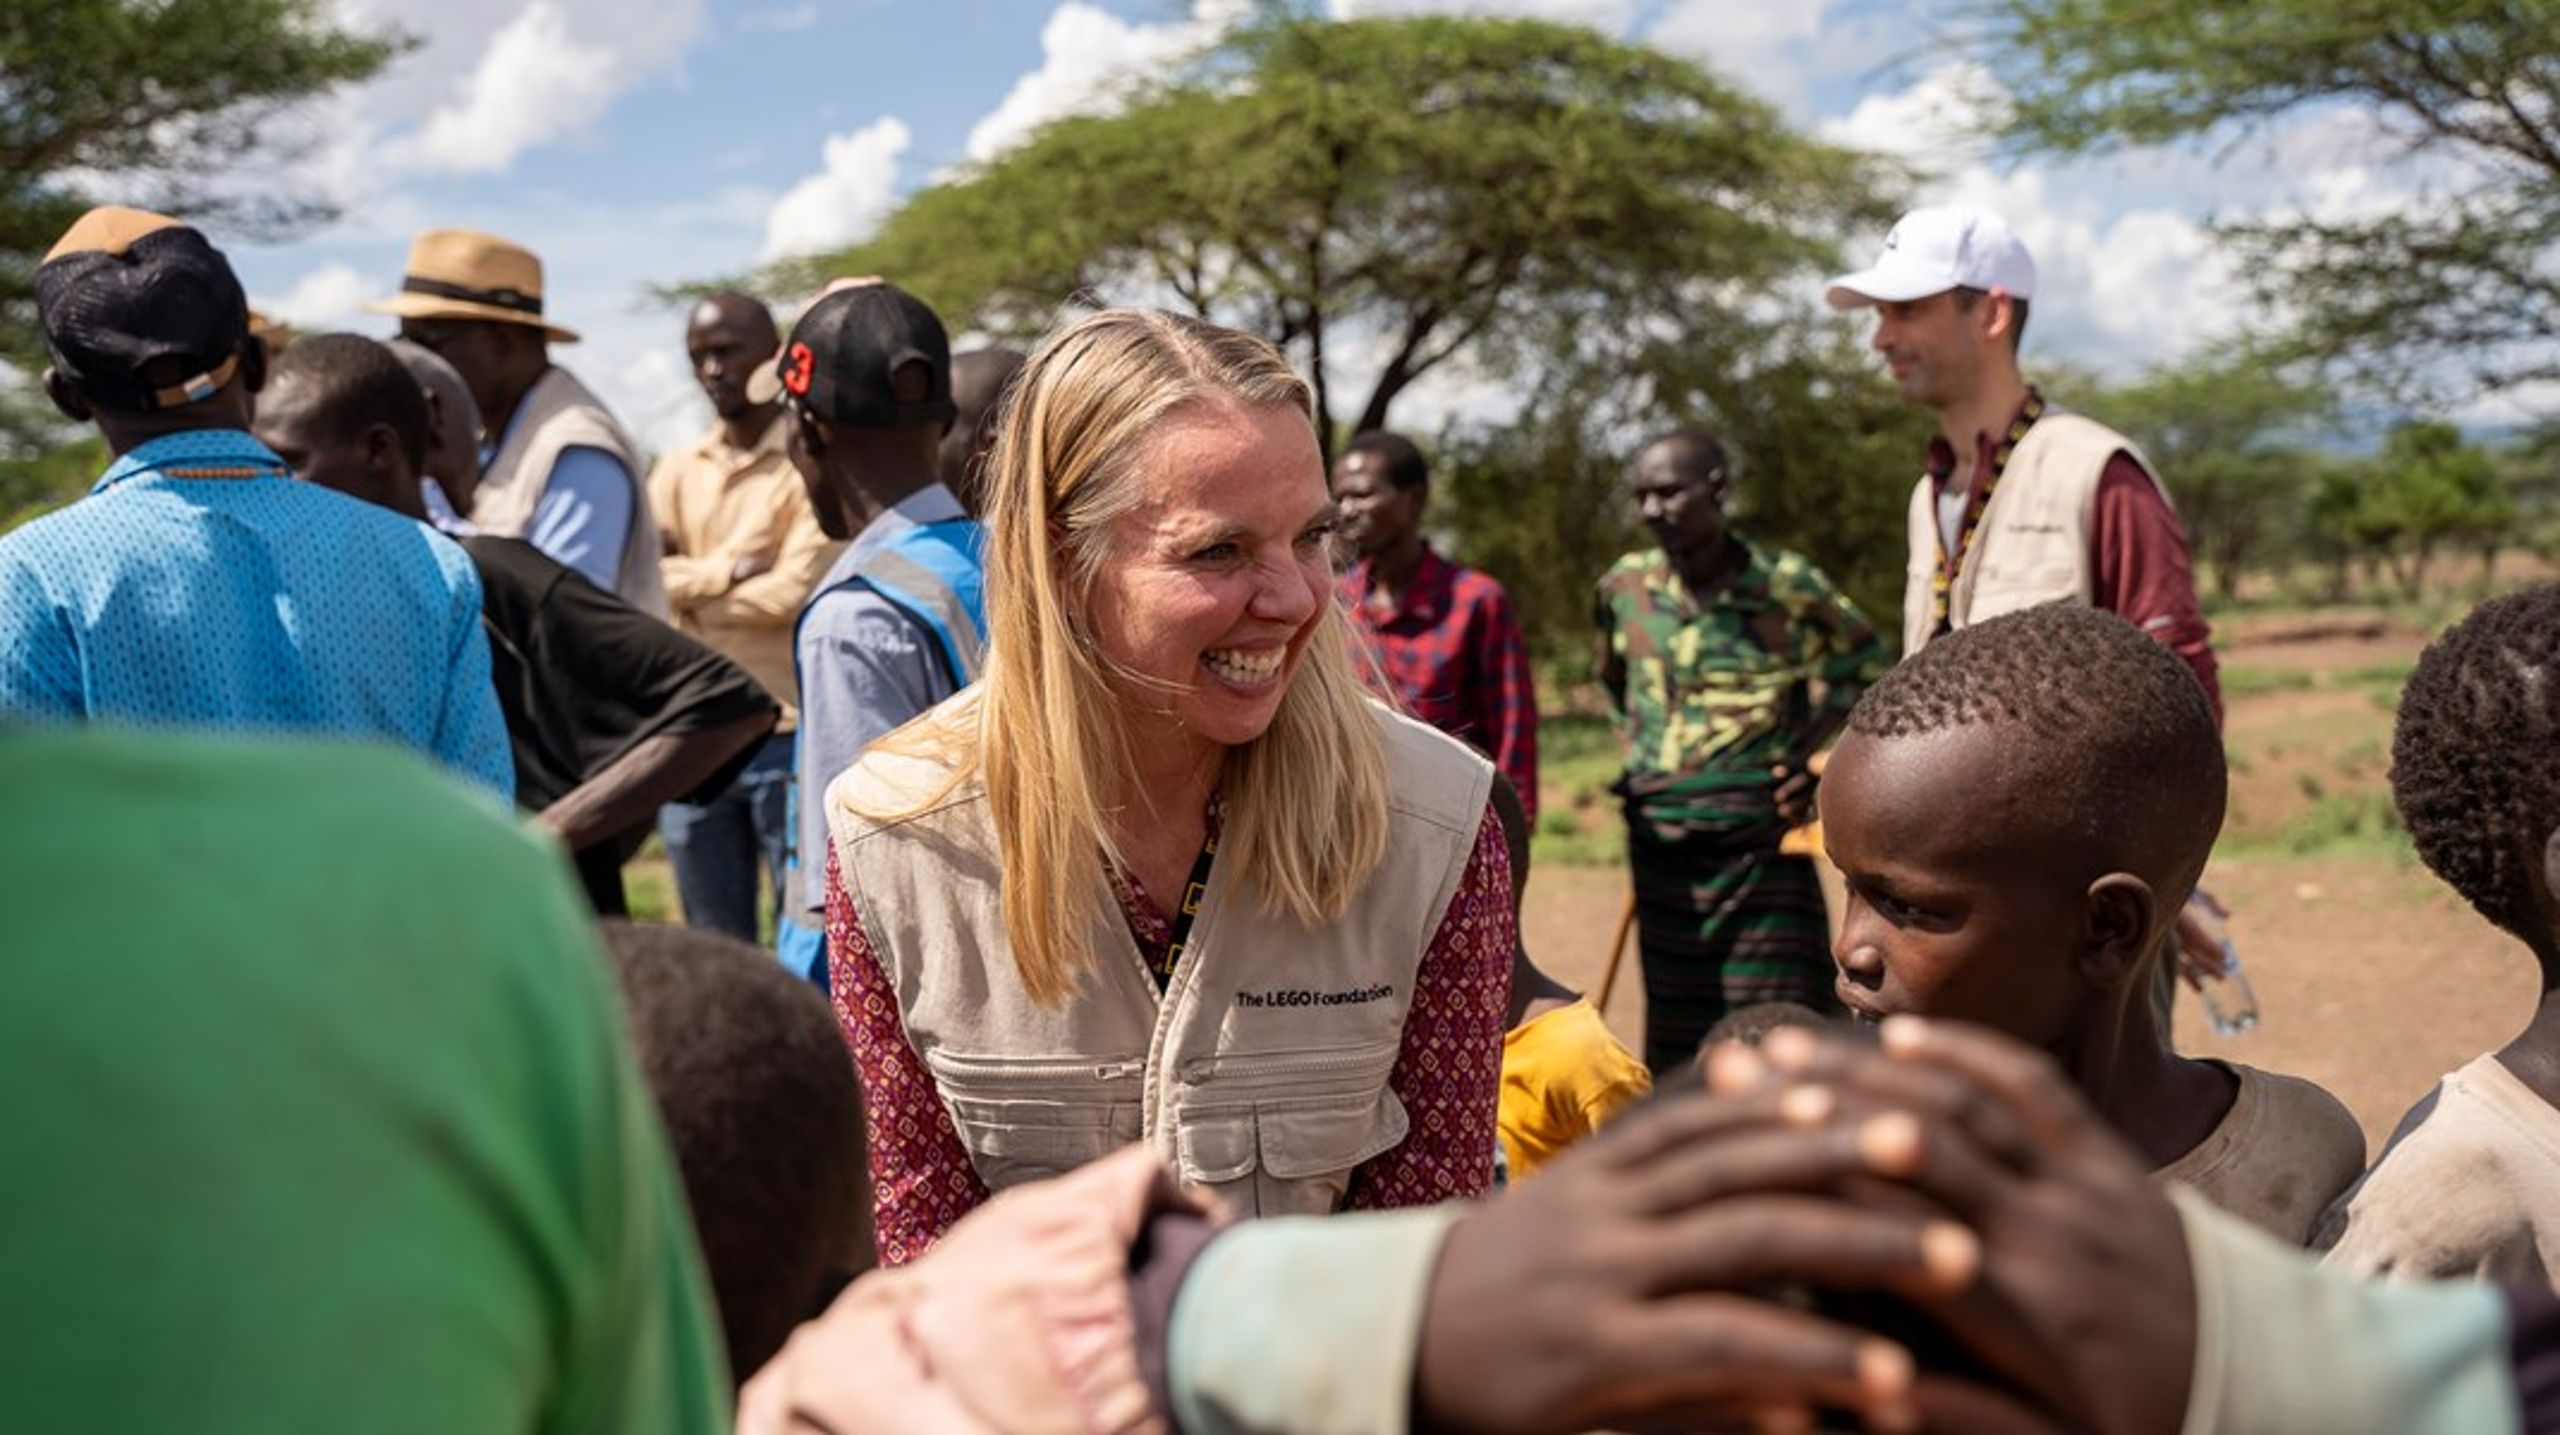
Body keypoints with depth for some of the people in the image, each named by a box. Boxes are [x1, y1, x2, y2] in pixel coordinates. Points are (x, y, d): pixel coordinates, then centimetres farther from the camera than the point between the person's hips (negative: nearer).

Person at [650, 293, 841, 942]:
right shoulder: (677, 471, 14)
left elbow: (799, 588, -14)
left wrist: (692, 589, -1)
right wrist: (730, 570, -10)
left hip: (786, 736, -6)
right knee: (713, 949, 13)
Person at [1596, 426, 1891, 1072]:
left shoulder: (1788, 587, -8)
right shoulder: (1624, 587, 3)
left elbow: (1872, 674, 5)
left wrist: (1816, 758, -3)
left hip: (1760, 847, -4)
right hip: (1661, 848, 4)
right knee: (1674, 1043, 12)